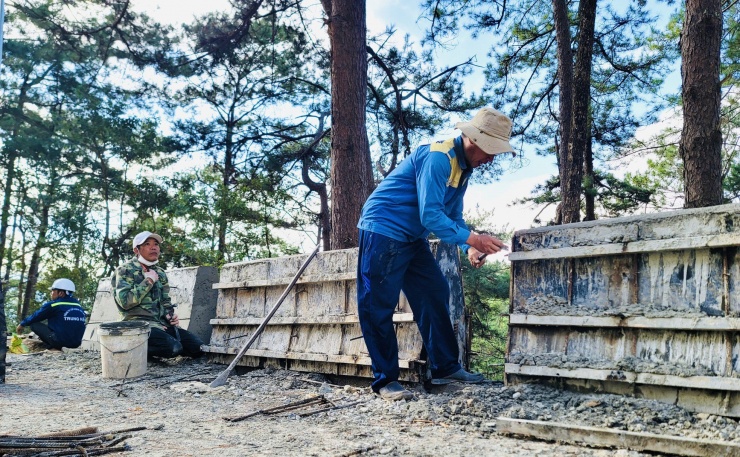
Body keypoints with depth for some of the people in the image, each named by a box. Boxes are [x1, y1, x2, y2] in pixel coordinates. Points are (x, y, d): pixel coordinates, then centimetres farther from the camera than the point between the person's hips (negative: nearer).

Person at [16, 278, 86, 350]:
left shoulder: (53, 305, -5)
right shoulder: (78, 305, 12)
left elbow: (35, 317, 8)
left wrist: (22, 324, 27)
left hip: (60, 342, -7)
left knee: (34, 323, 6)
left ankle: (53, 347, -2)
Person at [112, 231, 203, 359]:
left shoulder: (160, 272, 16)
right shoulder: (125, 271, -6)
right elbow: (125, 301, -19)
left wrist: (170, 315, 2)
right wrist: (148, 281, -14)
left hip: (161, 323, 7)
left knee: (197, 347, -7)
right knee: (174, 348, -30)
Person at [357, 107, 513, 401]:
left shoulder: (463, 167, 9)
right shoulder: (438, 158, -22)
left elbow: (453, 217, 13)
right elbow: (430, 215, -28)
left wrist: (470, 249, -4)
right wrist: (471, 239, -28)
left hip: (413, 239, 10)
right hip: (383, 231, -10)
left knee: (435, 296, 7)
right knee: (378, 307, -5)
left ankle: (445, 368, 15)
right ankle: (385, 380, 2)